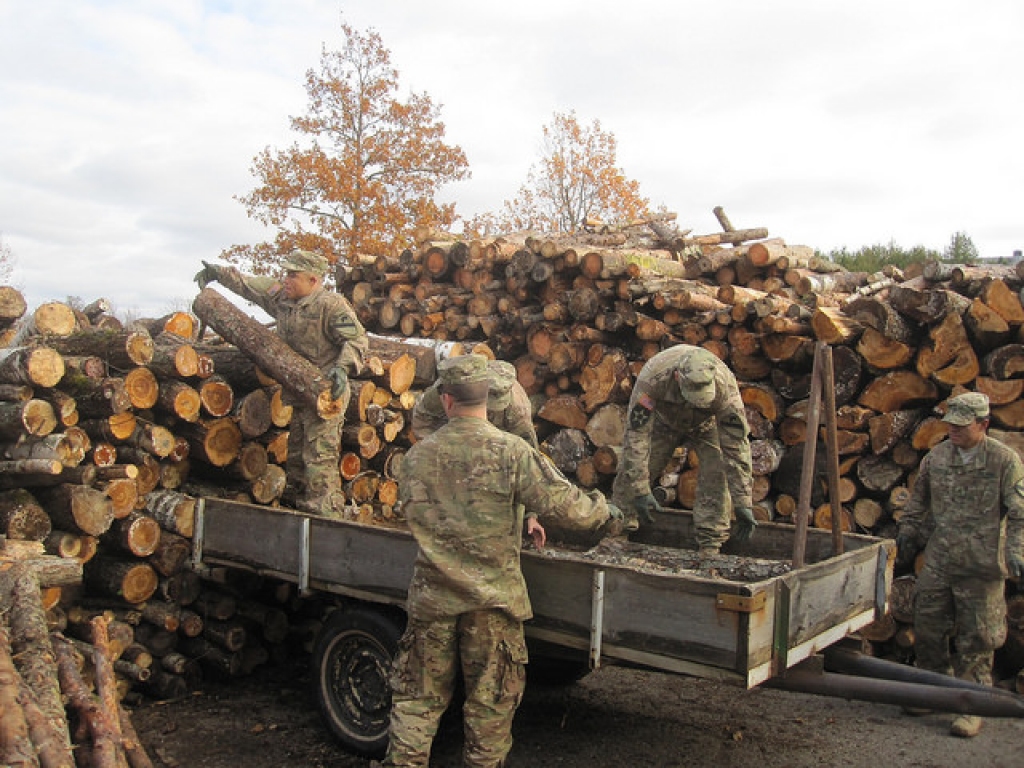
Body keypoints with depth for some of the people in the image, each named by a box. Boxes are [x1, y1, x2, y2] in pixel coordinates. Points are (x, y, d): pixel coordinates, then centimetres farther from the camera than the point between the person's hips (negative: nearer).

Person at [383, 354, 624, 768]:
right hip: (493, 598, -2)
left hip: (432, 597, 3)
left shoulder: (417, 456, 0)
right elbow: (563, 505, -17)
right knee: (490, 701, 13)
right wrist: (608, 515, 5)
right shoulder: (511, 450, -12)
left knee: (418, 695, 15)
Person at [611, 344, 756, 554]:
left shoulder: (725, 387, -40)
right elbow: (637, 434, -38)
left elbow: (736, 446, -33)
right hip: (662, 421, 0)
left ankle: (710, 545, -10)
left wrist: (743, 503, -33)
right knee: (630, 473, -8)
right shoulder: (653, 377, -43)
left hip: (705, 425, 0)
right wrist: (640, 490, -40)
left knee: (717, 473, -21)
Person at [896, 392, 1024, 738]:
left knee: (976, 640, 3)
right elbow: (919, 501, 20)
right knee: (927, 631, 10)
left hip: (981, 567, -4)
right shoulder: (935, 457, 7)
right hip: (938, 563, 5)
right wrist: (908, 532, 17)